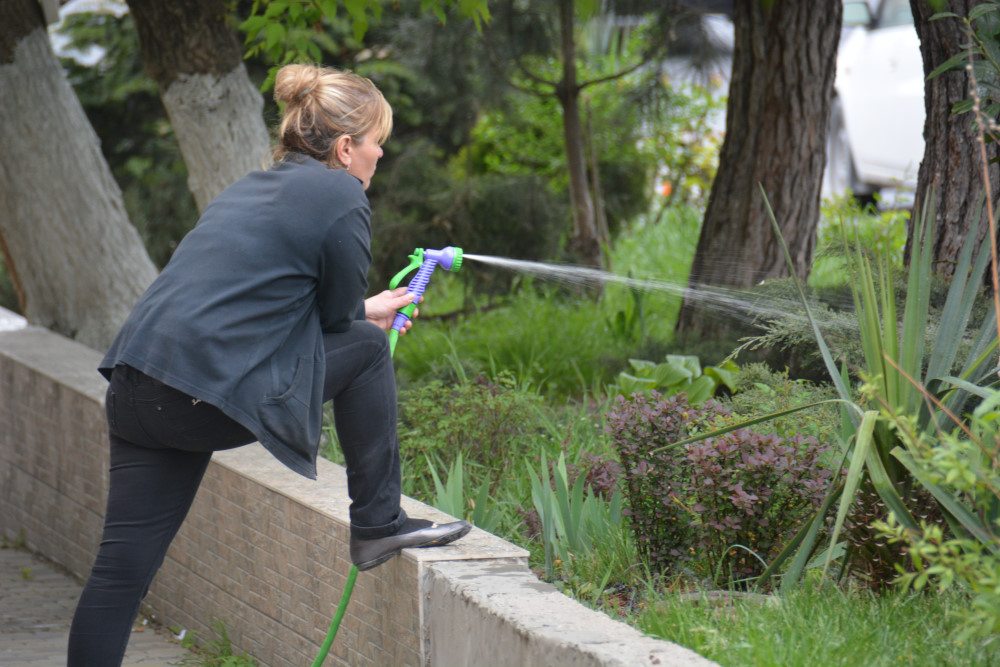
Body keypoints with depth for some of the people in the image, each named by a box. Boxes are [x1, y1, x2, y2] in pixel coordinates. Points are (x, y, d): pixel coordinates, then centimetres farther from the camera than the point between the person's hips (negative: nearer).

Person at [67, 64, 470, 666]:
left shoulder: (255, 187, 24)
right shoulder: (342, 199, -1)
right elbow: (338, 317, 5)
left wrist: (366, 310, 41)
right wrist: (370, 318, 28)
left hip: (136, 386, 8)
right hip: (210, 397, -8)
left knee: (122, 567, 6)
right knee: (365, 349, 10)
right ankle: (378, 523, 18)